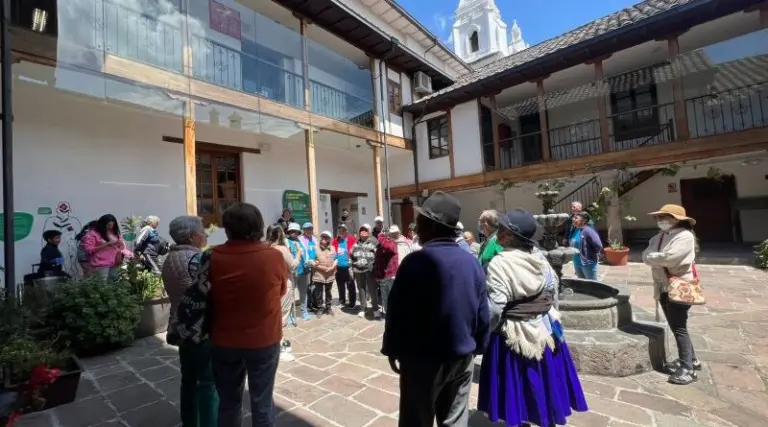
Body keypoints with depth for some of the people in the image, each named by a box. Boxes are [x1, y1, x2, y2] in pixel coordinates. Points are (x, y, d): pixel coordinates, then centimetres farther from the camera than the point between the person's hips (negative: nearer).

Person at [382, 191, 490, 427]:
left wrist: (392, 349, -1)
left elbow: (397, 311, -16)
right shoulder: (472, 262, -3)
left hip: (423, 358, -5)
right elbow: (483, 314, 4)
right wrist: (477, 346, 18)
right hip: (463, 356, 6)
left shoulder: (417, 261, -21)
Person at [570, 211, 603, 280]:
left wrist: (592, 255, -11)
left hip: (588, 263, -8)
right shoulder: (575, 230, 4)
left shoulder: (587, 230, -21)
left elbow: (598, 245, -26)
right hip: (577, 263, 8)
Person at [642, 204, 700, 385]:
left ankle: (688, 368, 4)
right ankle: (690, 359, 30)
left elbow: (668, 258, -25)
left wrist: (653, 258, -8)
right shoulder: (658, 237, 10)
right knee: (675, 327, 15)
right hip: (663, 287, 8)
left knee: (679, 328, -4)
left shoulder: (685, 236, -14)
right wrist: (659, 258, -18)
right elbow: (646, 256, 1)